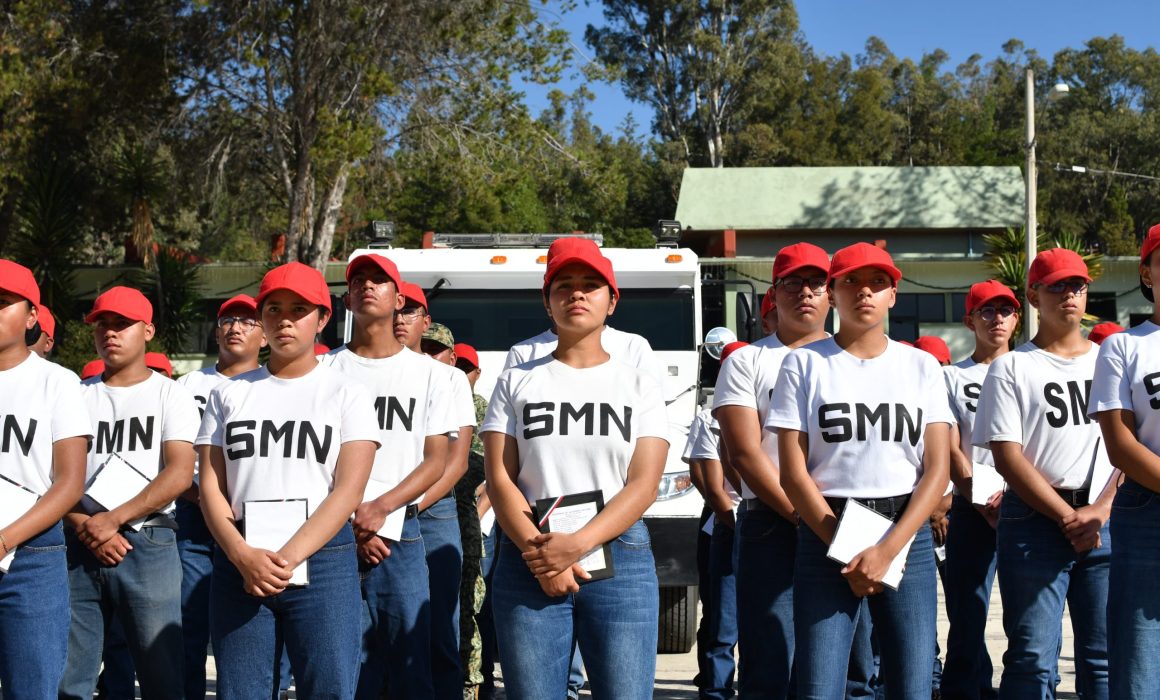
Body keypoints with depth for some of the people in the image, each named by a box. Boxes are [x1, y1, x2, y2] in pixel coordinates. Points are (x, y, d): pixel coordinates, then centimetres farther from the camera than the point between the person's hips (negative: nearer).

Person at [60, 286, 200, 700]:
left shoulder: (170, 394, 6)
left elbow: (179, 473, -6)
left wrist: (115, 518, -14)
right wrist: (86, 528, -10)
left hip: (148, 545, -3)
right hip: (79, 547, 3)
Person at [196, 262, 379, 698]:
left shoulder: (347, 395, 5)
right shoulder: (229, 394, 12)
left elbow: (348, 491, -5)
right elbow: (211, 486, 5)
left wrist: (288, 557, -17)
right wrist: (242, 556, -12)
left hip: (322, 562, -2)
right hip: (239, 565, 2)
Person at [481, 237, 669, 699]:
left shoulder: (639, 387, 10)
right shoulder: (517, 383, 11)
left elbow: (643, 485, -1)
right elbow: (499, 480, 2)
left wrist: (578, 544, -16)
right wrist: (540, 554, -14)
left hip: (621, 559, 0)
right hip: (529, 561, 0)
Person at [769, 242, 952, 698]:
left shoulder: (921, 366, 8)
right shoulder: (804, 363, 3)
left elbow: (936, 470, 1)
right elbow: (793, 474, -2)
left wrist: (887, 549, -12)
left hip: (908, 538, 2)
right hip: (826, 535, -1)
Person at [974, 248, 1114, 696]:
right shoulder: (1012, 367, 4)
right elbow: (1007, 457, -4)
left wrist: (1100, 511, -8)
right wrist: (1067, 516, -11)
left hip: (1106, 521, 3)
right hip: (1035, 520, -3)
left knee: (1105, 656, 4)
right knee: (1033, 658, -4)